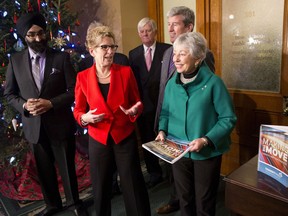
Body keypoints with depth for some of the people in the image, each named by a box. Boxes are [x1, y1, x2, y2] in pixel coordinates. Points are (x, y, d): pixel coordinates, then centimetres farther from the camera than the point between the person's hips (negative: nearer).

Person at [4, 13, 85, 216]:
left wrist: (51, 103, -21)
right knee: (44, 169, 18)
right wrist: (24, 105, -14)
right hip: (34, 126, 3)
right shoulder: (15, 60, 2)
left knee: (67, 167, 12)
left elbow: (74, 90, -8)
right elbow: (9, 93, 7)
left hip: (60, 124, -2)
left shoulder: (61, 57, -5)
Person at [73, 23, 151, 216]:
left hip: (125, 138, -1)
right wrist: (85, 118, -18)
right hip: (98, 140, 1)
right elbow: (78, 111, 4)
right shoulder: (83, 77, -3)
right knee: (101, 189, 16)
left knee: (133, 186, 9)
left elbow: (137, 103, 3)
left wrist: (134, 110, -19)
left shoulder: (126, 72, -5)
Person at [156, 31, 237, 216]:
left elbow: (228, 118, -14)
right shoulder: (172, 83, 0)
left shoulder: (213, 83, -16)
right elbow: (165, 112, 11)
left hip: (207, 153, -4)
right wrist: (162, 130, -7)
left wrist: (206, 140, -24)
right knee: (184, 200, 22)